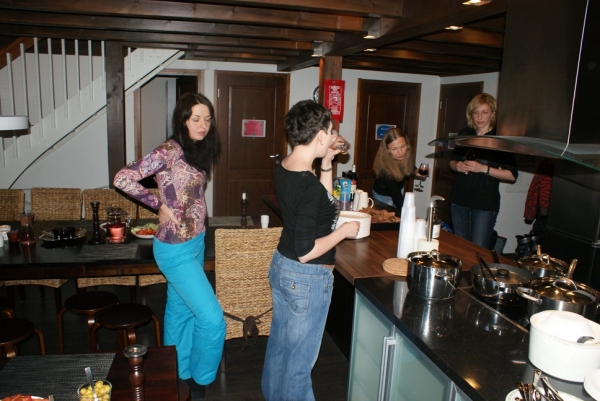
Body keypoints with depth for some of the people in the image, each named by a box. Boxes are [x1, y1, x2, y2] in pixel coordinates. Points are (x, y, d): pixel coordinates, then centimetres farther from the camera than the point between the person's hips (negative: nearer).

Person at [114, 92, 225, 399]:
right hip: (176, 248, -8)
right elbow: (123, 178, -21)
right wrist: (160, 205, -15)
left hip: (195, 242, 8)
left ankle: (177, 374, 38)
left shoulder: (197, 150, 7)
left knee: (180, 310, 20)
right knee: (211, 317, -4)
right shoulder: (170, 151, -18)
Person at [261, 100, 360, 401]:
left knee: (278, 343, 25)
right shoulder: (310, 186, -28)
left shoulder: (283, 169, -2)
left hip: (280, 265, 9)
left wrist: (326, 165, 5)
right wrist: (343, 232, -14)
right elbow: (306, 252, -27)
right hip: (307, 278, -9)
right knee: (300, 357, 11)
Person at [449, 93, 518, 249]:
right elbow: (453, 161, 20)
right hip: (459, 200, 5)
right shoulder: (464, 134, 8)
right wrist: (457, 166, -3)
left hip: (485, 204, -4)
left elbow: (512, 175, -9)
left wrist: (483, 168, -20)